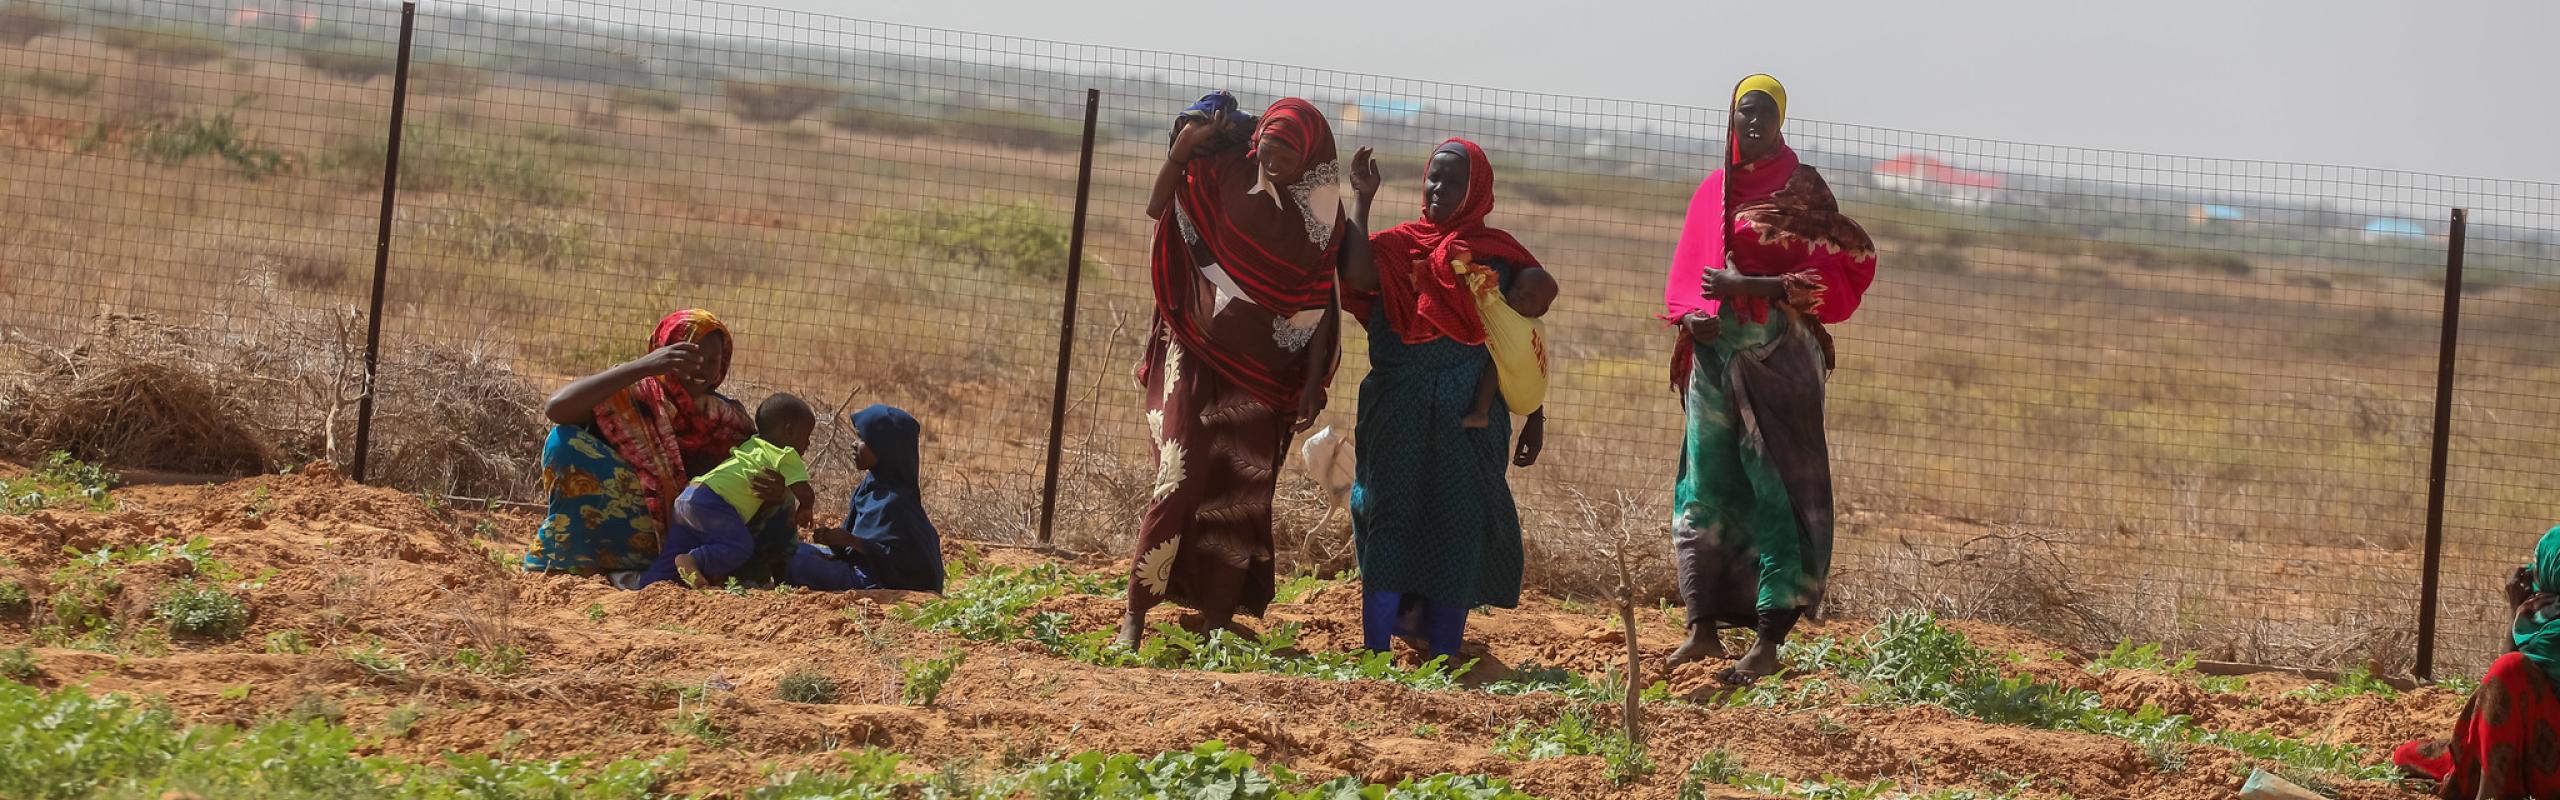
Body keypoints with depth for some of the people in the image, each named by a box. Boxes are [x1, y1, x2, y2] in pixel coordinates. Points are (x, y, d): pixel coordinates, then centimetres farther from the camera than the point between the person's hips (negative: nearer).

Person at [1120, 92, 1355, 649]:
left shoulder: (1322, 215, -1)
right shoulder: (1222, 178, -3)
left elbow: (1320, 306, 0)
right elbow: (1157, 208, -3)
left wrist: (1313, 383, -3)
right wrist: (1184, 144, -14)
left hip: (1262, 373, 1)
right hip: (1197, 356, -1)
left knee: (1242, 495, 4)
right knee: (1179, 477, -11)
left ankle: (1218, 618, 14)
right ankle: (1135, 617, -8)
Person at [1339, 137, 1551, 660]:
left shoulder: (1497, 254, 7)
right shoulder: (1401, 245, 6)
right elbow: (1357, 274, -16)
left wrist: (1532, 418, 8)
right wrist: (1363, 200, -14)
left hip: (1469, 417, 0)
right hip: (1400, 414, 0)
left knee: (1459, 524, 1)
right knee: (1391, 517, -1)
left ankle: (1442, 649, 10)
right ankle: (1375, 651, 2)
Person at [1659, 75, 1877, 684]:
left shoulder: (1801, 190, -1)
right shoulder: (1713, 192, 15)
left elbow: (1830, 274, -8)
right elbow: (1687, 274, 19)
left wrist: (1750, 286, -16)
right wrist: (1689, 318, -2)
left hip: (1779, 354, -5)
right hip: (1715, 354, 5)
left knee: (1775, 489, -7)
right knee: (1705, 484, 3)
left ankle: (1770, 640, -8)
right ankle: (1704, 628, 7)